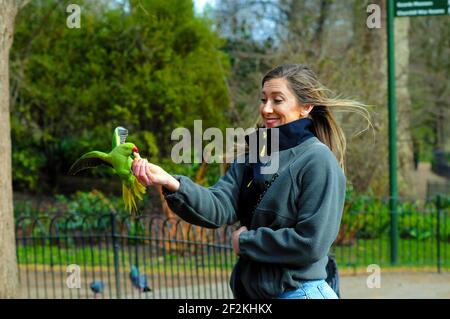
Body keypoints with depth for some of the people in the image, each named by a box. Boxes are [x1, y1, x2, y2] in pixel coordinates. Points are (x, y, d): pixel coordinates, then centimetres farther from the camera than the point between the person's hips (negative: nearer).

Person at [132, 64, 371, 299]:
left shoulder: (318, 161, -12)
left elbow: (311, 243, -18)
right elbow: (220, 208, -6)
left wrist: (246, 241, -10)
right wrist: (172, 184, -22)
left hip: (297, 292, -6)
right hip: (252, 293, 6)